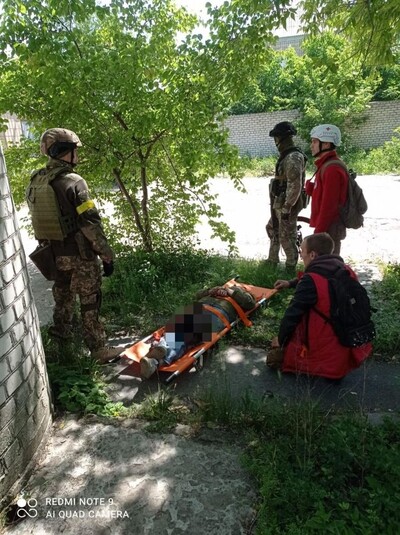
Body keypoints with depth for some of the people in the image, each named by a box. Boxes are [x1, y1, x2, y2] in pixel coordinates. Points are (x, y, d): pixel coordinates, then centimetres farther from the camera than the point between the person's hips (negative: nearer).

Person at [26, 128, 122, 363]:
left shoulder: (35, 181, 3)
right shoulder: (73, 182, -20)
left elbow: (39, 219, 11)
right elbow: (91, 224, -22)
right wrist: (107, 255, -15)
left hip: (53, 253, 7)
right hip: (79, 254, -7)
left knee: (63, 293, 27)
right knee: (90, 301, 4)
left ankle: (62, 328, 47)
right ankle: (99, 349, 13)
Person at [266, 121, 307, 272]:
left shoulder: (293, 157, -21)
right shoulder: (287, 155, 12)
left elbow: (294, 186, -25)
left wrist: (287, 208, -24)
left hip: (286, 205, -11)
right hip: (279, 204, 11)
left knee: (286, 238, -1)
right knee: (272, 230, 22)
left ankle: (291, 268, 13)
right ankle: (272, 261, 36)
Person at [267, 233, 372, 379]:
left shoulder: (310, 281, -22)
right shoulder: (347, 271, 0)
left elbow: (293, 313, -14)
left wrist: (280, 339, 3)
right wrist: (290, 283, 23)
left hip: (325, 353, -7)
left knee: (274, 358, 6)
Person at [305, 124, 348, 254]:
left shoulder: (332, 169, -18)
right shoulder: (327, 165, 15)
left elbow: (329, 205, -22)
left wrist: (319, 231, -19)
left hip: (329, 228, -10)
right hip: (327, 226, 10)